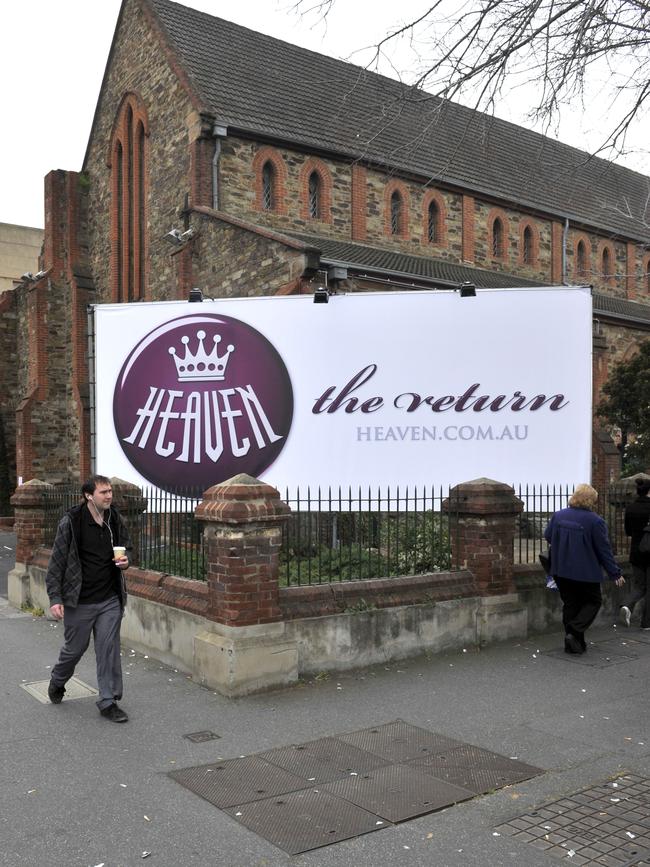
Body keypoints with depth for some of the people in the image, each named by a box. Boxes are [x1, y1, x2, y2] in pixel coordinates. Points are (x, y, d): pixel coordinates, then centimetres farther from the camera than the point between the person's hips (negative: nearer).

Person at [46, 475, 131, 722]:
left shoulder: (115, 519, 1)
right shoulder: (71, 522, -12)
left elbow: (126, 546, 17)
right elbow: (57, 562, -9)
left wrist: (125, 560, -6)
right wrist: (55, 598, -12)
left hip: (110, 600, 3)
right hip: (79, 601, -3)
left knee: (109, 649, 2)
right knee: (74, 648, 13)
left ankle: (108, 701, 13)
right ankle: (57, 682, 43)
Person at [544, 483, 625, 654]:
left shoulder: (558, 516, -1)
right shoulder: (595, 521, -14)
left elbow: (547, 537, 12)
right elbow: (604, 550, -9)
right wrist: (615, 573, 1)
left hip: (561, 570, 5)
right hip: (586, 573, -5)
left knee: (570, 604, 14)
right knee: (593, 601, 12)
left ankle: (573, 643, 16)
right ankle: (575, 632, -5)